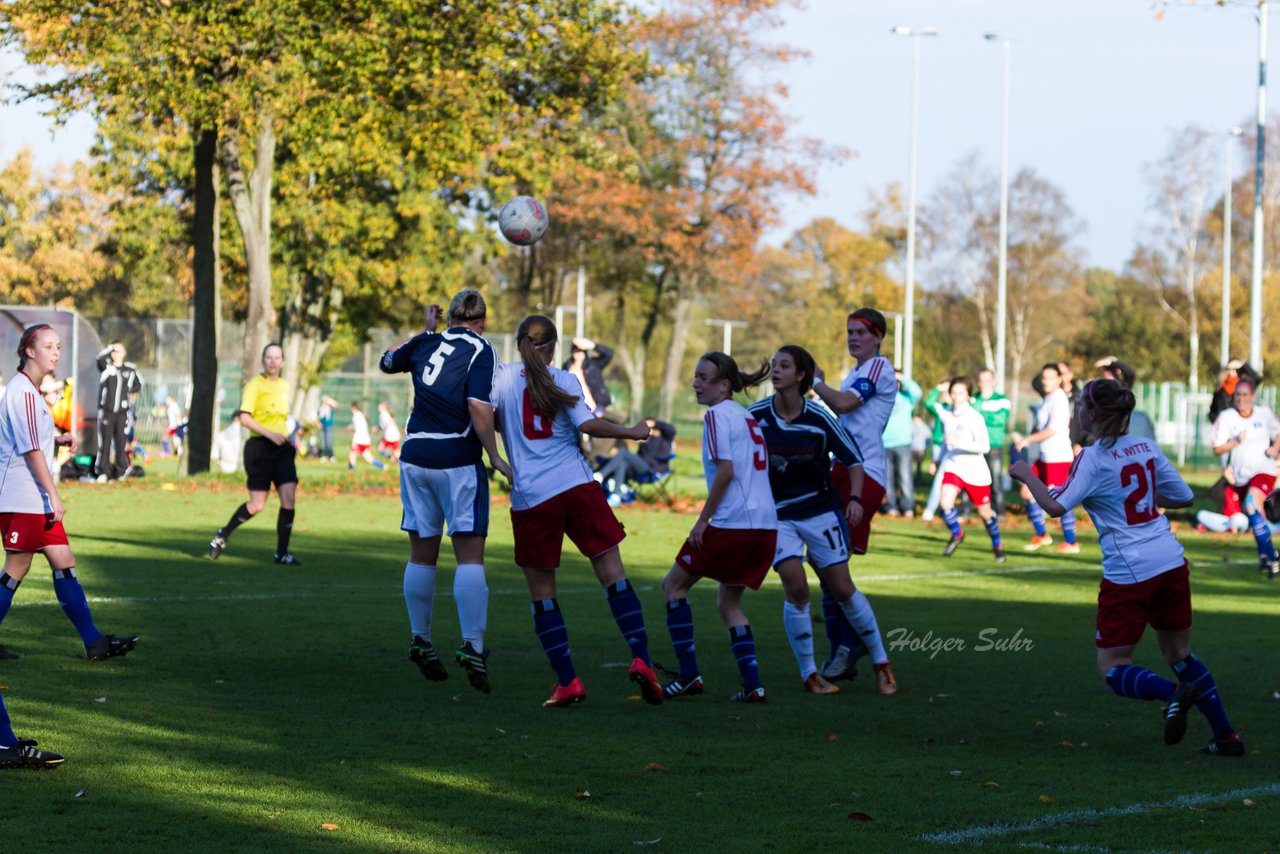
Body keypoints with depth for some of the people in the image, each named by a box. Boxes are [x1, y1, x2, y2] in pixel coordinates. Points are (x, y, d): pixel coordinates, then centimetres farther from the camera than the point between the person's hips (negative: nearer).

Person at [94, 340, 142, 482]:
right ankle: (103, 471, 0)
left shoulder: (131, 369, 8)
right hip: (106, 410, -2)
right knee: (105, 442, -3)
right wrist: (111, 347, -8)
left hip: (123, 411, 2)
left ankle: (120, 471, 9)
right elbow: (100, 358, -21)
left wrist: (131, 391, 1)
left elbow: (138, 384, 20)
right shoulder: (106, 367, 1)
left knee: (121, 442, 3)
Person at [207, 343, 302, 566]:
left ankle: (281, 553, 0)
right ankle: (222, 535, 20)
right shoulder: (255, 384, -7)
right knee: (257, 505, -5)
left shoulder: (284, 385, 14)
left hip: (281, 447, 6)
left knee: (289, 497, -9)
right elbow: (244, 418, -15)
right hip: (259, 447, -6)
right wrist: (269, 434, -23)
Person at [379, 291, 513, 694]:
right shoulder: (480, 350, -5)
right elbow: (479, 407, -16)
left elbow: (387, 361, 28)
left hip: (415, 456, 5)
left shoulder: (426, 343, 9)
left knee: (422, 556, 13)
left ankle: (420, 640, 17)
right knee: (470, 557, -5)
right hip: (458, 460, -5)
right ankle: (472, 645, -15)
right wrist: (495, 456, -10)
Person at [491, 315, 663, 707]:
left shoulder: (504, 376, 6)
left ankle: (567, 682, 2)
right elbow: (587, 425, -5)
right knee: (614, 575, 3)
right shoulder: (565, 381, 6)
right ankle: (640, 658, -11)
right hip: (576, 486, 0)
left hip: (530, 497, 0)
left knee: (542, 594, 7)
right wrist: (632, 432, 6)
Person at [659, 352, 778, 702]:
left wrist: (703, 520, -11)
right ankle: (752, 684, 4)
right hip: (766, 525, 8)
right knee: (728, 601, 18)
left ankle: (688, 675, 2)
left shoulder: (717, 415, -6)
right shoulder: (747, 417, 20)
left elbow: (726, 471, -15)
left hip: (732, 523, -8)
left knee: (674, 585, 7)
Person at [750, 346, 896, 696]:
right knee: (795, 586, -16)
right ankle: (808, 673, -2)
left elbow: (853, 459, -5)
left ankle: (881, 663, 17)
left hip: (821, 511, -1)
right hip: (778, 516, 1)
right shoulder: (755, 416, -8)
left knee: (842, 589, -1)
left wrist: (854, 499, -19)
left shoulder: (819, 418, -12)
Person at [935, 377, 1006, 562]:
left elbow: (985, 446, -24)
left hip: (976, 471, -4)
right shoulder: (946, 415, 2)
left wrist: (959, 443, -33)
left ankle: (997, 545, 34)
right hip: (952, 467, 4)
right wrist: (940, 460, 27)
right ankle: (956, 534, 9)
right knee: (945, 503, -19)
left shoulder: (975, 417, -17)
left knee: (985, 512, 8)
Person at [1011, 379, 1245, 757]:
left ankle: (1173, 693, -26)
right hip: (1170, 562, 6)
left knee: (1112, 668, 2)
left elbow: (1055, 505, -19)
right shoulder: (1147, 448, 9)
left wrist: (1027, 474, -4)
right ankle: (1226, 735, 15)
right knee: (1179, 653, 20)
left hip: (1128, 571, -6)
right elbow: (1184, 497, 14)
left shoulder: (1093, 459, -10)